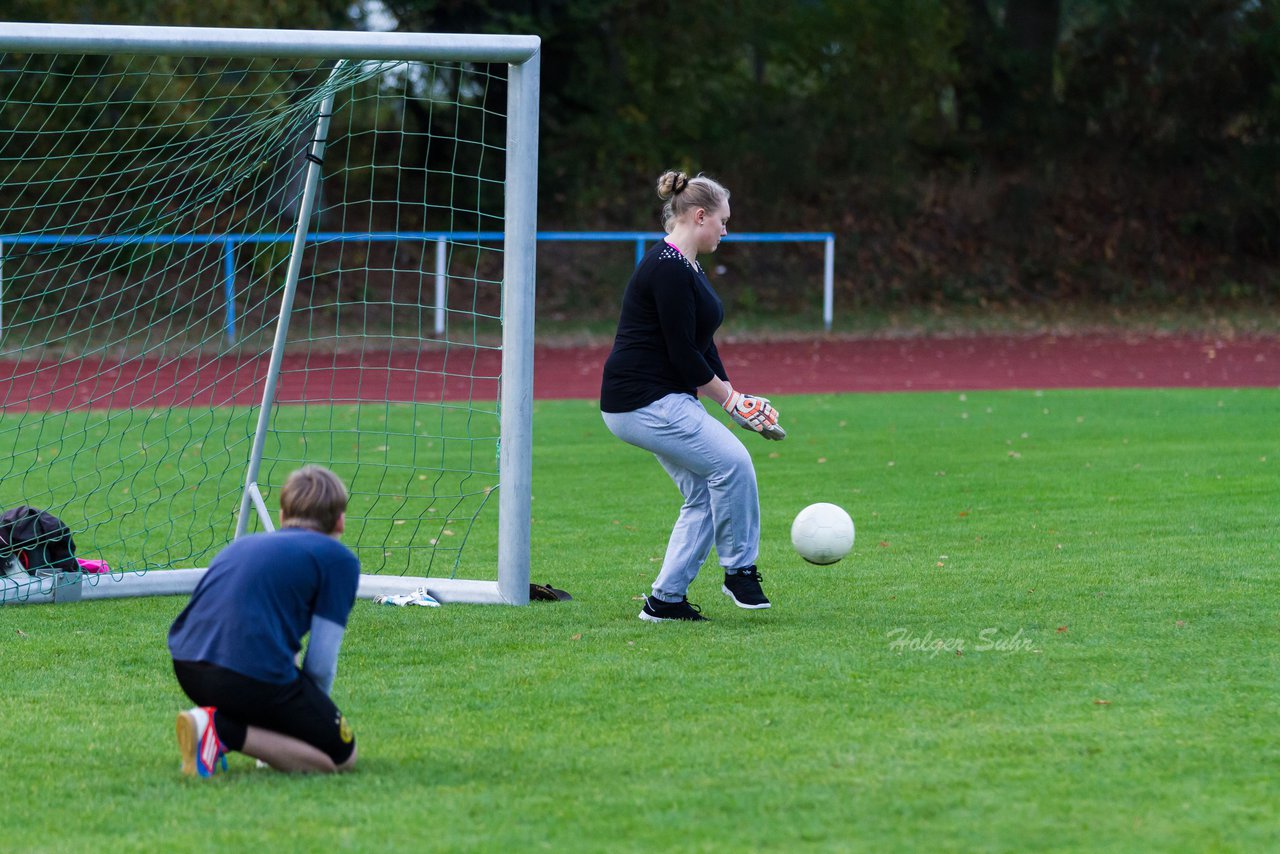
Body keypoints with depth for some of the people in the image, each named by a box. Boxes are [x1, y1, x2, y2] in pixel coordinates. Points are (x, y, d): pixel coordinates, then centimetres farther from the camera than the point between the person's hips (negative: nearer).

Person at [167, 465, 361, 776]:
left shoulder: (245, 544, 28)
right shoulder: (338, 559, 9)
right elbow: (320, 664, 3)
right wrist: (314, 712, 23)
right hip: (255, 675, -7)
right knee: (342, 756, 9)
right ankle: (224, 730, -11)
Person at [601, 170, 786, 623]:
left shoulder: (685, 267, 14)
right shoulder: (668, 270, -19)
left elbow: (700, 346, 16)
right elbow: (683, 354, -20)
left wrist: (731, 396, 8)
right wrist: (732, 399, -10)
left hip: (663, 399, 11)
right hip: (642, 402, -11)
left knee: (704, 494, 9)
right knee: (731, 461, -14)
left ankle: (665, 599, 12)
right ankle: (739, 569, 0)